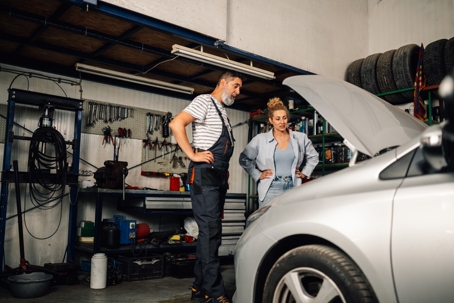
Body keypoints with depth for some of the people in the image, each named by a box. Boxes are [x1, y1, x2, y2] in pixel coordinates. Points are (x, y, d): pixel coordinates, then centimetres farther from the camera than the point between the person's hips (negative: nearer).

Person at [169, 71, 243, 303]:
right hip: (205, 174, -9)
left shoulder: (222, 110, 23)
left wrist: (224, 174, 16)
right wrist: (192, 155, -19)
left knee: (210, 231, 10)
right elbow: (176, 124, -19)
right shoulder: (205, 101, -4)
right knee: (210, 231, -11)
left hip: (219, 176, 9)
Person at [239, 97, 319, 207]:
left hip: (293, 187, 2)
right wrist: (258, 175, 2)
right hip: (271, 189, -2)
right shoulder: (260, 139, 2)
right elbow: (244, 159, 8)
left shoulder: (300, 138, 10)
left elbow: (313, 157, 24)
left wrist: (305, 173, 14)